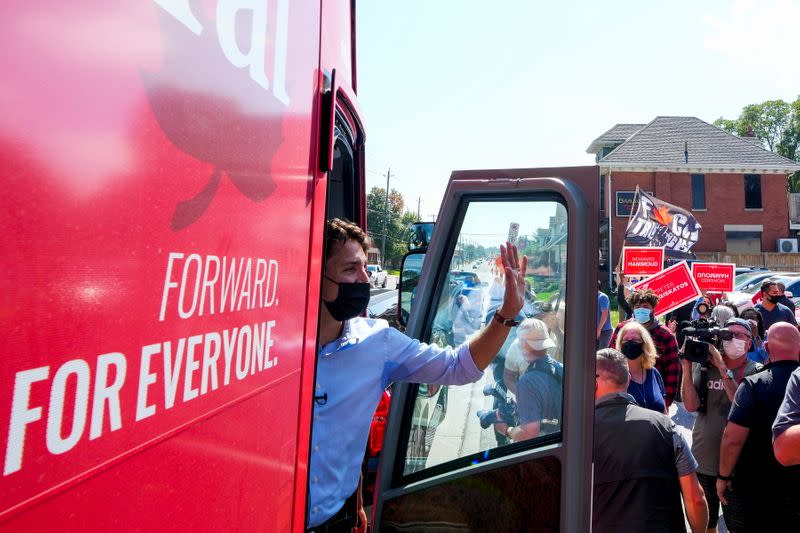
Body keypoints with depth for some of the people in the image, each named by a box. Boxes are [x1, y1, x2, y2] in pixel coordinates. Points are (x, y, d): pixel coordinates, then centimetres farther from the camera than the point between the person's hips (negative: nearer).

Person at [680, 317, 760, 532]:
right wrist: (687, 367, -17)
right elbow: (691, 405, -10)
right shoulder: (704, 366, 0)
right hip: (702, 461, 2)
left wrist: (722, 367, -23)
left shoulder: (755, 372, -5)